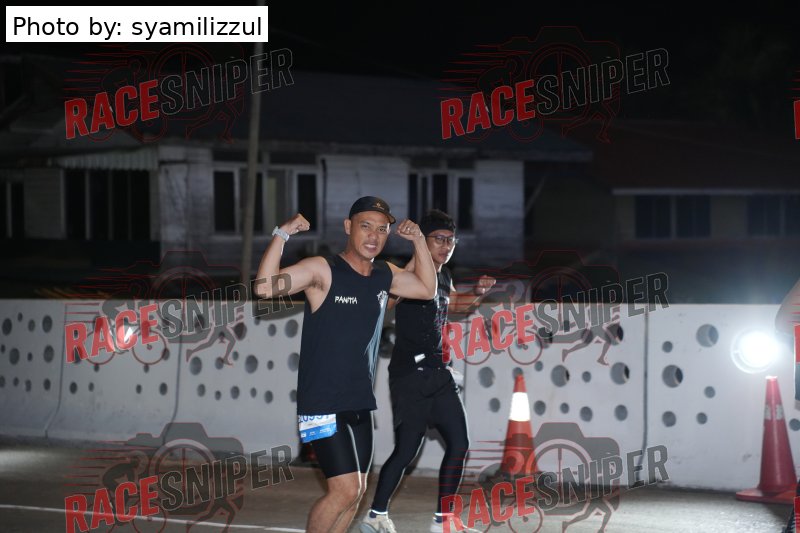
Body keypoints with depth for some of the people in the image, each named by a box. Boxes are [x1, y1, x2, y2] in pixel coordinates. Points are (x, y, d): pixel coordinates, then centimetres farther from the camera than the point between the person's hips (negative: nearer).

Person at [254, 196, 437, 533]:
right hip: (322, 405, -7)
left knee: (356, 492, 9)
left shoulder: (385, 276, 8)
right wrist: (283, 234, -30)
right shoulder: (322, 271, -13)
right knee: (345, 490, -15)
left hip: (359, 404, 7)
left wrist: (418, 240, 11)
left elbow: (427, 289, 22)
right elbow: (265, 287, -24)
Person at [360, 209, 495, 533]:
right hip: (410, 375, -8)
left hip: (437, 372, 8)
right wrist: (415, 261, -43)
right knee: (406, 450, -6)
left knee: (459, 445, 4)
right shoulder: (412, 275, -13)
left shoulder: (443, 277, 12)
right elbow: (386, 299, -34)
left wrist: (477, 293, 16)